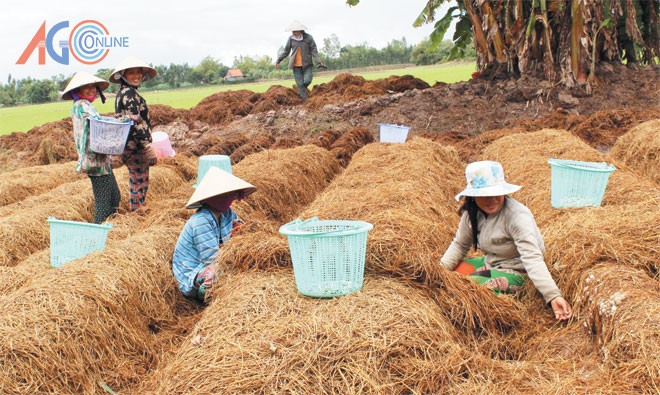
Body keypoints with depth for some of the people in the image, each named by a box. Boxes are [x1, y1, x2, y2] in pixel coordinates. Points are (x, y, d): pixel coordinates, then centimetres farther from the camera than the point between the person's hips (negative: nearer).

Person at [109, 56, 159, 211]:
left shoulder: (122, 93, 15)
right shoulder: (130, 94, -16)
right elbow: (136, 123, -22)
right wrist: (148, 147, -21)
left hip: (128, 146, 10)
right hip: (136, 147, -10)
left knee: (136, 181, 18)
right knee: (139, 182, -3)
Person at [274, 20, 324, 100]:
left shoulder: (308, 38, -5)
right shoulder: (291, 39, 0)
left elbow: (314, 50, -5)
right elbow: (286, 51, 7)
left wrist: (318, 61, -15)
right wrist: (278, 60, 1)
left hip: (307, 64, -1)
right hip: (296, 65, 1)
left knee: (307, 80, -13)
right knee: (300, 84, -3)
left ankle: (300, 91, 19)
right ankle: (306, 99, 6)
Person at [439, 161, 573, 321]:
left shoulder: (517, 216, -28)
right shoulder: (472, 212, -8)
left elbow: (532, 258, -36)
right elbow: (460, 245, 4)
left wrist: (553, 296, -47)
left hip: (515, 272, -7)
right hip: (489, 263, 7)